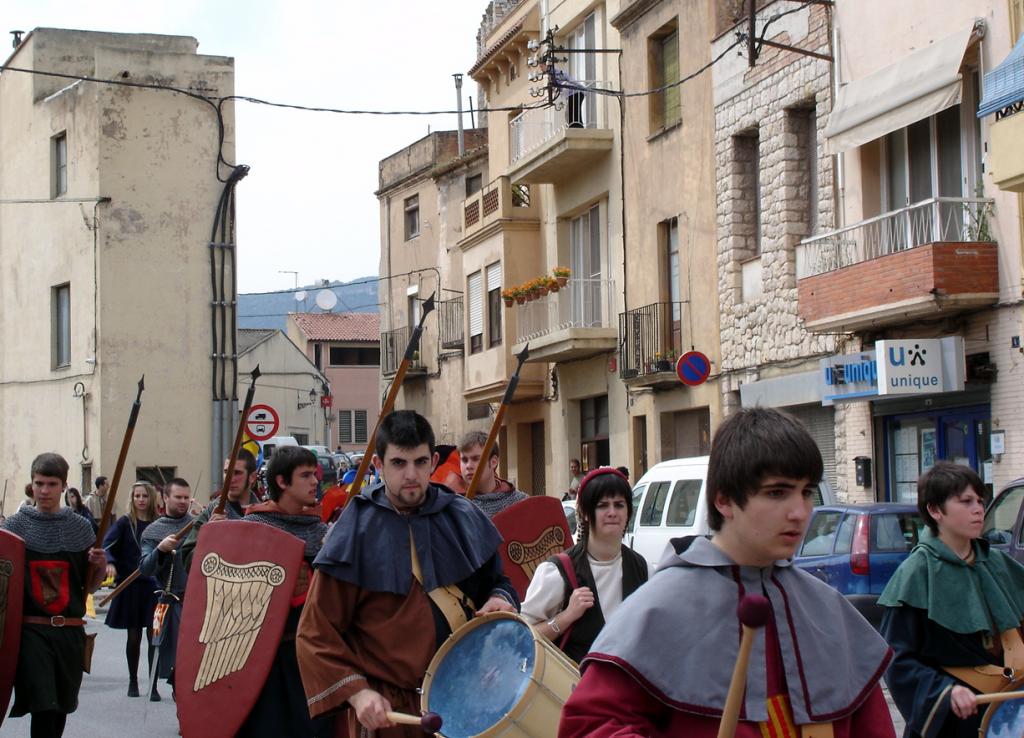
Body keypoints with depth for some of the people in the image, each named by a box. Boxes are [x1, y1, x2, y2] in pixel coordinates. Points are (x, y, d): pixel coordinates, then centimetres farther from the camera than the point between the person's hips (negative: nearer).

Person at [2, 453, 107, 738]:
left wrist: (99, 565, -8)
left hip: (71, 630, 3)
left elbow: (91, 586, 12)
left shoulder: (80, 528, 7)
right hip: (31, 629, -3)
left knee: (61, 707, 11)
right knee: (43, 706, -14)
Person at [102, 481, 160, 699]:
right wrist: (110, 563, -30)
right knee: (134, 636, 8)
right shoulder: (125, 523, 0)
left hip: (154, 585, 0)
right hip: (130, 585, 0)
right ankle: (133, 681, 24)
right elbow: (107, 545, -12)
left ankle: (153, 686, 1)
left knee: (154, 635, -4)